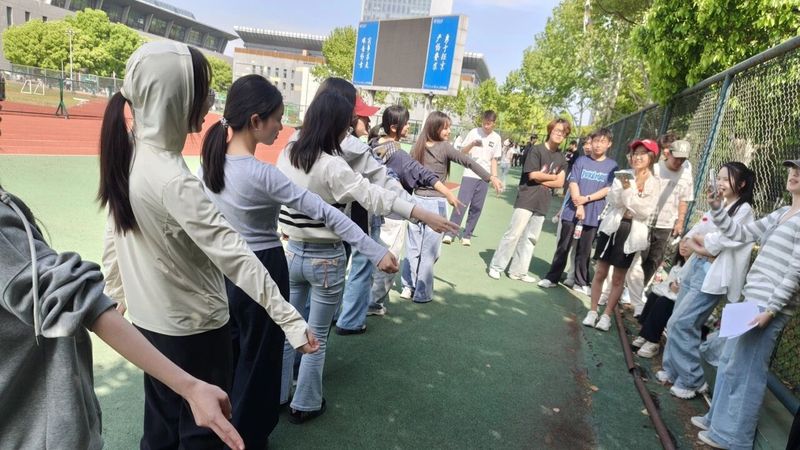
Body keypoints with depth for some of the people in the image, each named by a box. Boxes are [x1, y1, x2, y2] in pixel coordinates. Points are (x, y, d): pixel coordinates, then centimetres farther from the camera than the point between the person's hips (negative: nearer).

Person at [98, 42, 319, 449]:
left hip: (148, 317, 8)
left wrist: (114, 291, 21)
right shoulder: (171, 179, -28)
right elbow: (232, 254, -32)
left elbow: (114, 236, 8)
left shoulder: (128, 154, -2)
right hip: (191, 325, -8)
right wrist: (289, 318, -31)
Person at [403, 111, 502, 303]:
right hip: (435, 203, -5)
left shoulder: (418, 147, 6)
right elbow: (468, 162, -18)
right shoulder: (444, 147, -9)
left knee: (413, 248, 12)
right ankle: (422, 293, 9)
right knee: (428, 252, 3)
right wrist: (491, 177, -22)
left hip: (416, 200, 5)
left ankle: (408, 287, 18)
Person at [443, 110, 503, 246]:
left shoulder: (496, 138, 7)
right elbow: (462, 152, 0)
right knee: (461, 203, -10)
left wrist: (494, 177, 4)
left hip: (484, 178, 3)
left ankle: (467, 235, 12)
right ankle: (449, 233, -4)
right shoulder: (474, 132, -1)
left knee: (476, 208, 3)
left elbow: (494, 160, 11)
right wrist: (472, 144, -18)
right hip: (469, 175, -3)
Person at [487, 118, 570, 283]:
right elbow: (533, 175, -14)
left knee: (531, 238, 7)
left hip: (542, 203, 6)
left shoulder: (561, 158, 12)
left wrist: (541, 180, -8)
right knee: (514, 233, -8)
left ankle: (518, 271, 14)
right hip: (526, 199, -6)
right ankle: (496, 267, 2)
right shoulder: (536, 150, -5)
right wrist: (552, 176, -1)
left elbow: (560, 183, 4)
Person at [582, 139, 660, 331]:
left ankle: (607, 316, 16)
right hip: (612, 227, 1)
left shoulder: (654, 184, -1)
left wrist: (628, 190, -16)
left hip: (632, 232, -1)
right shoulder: (622, 175, 2)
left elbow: (645, 211, -11)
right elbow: (612, 200, -9)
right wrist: (623, 188, -25)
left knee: (618, 278, 7)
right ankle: (593, 311, 16)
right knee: (600, 272, 5)